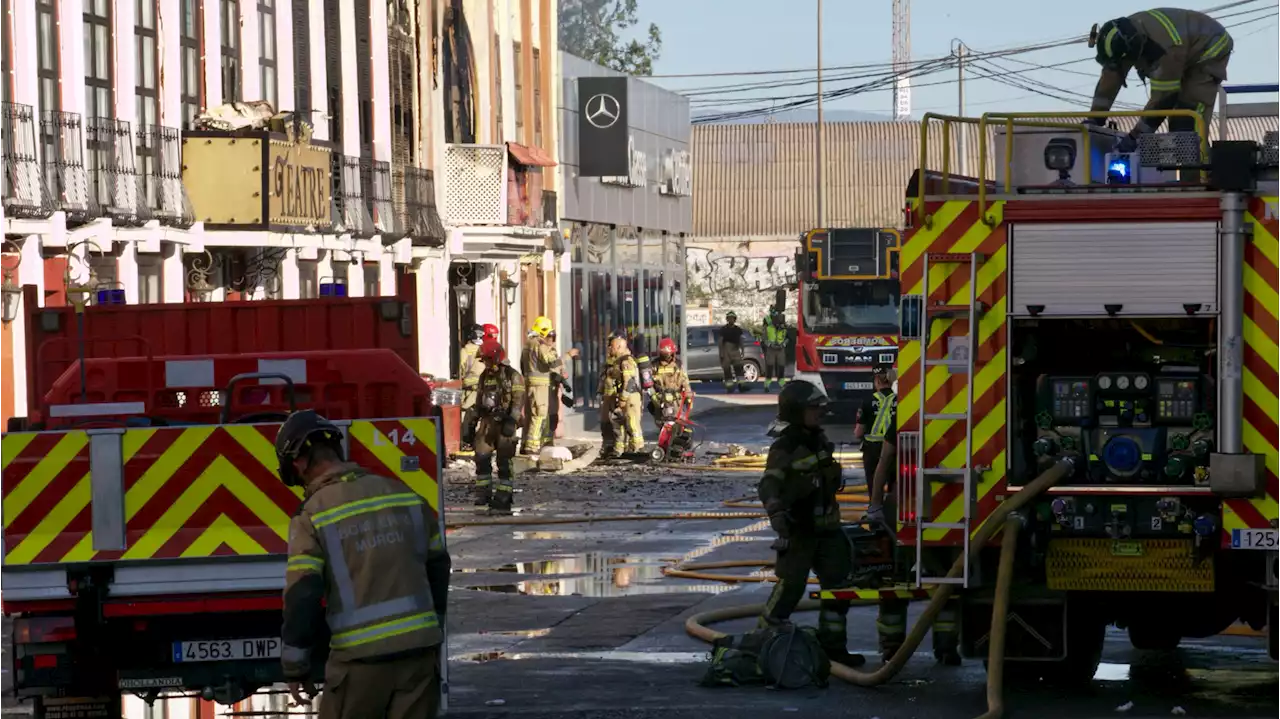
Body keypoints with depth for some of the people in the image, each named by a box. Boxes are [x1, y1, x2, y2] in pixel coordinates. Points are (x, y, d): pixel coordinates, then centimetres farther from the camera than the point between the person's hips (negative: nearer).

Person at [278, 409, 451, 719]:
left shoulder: (313, 516, -6)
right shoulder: (405, 496, 8)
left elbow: (302, 597, -10)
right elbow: (437, 569, 16)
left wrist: (295, 668, -1)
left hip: (362, 658, -4)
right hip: (420, 648, 4)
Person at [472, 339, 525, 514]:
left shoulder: (513, 376, -5)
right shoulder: (485, 377, 15)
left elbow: (518, 400, -13)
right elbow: (479, 400, 22)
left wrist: (512, 420, -22)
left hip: (505, 423, -6)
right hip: (487, 421, 6)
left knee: (504, 463, -4)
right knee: (481, 457, -4)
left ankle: (502, 501, -2)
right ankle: (483, 492, 7)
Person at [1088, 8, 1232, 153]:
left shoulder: (1166, 50, -42)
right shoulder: (1125, 37, -20)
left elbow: (1162, 98, -37)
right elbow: (1111, 77, -14)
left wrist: (1135, 137, -33)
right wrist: (1094, 119, -16)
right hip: (1189, 53, 8)